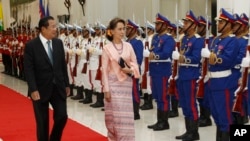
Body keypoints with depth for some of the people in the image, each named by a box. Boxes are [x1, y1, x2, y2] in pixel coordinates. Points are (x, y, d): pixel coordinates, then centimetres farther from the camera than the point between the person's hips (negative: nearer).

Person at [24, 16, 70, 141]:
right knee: (42, 122, 6)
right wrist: (33, 90, -18)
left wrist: (66, 84, 10)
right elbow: (28, 70, -12)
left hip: (58, 88, 4)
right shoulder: (31, 45, -10)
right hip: (41, 89, -4)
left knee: (62, 116, 0)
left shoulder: (58, 43, 5)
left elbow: (63, 65, 11)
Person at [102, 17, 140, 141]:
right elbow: (105, 70, -4)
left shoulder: (128, 46, 5)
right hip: (113, 84, -2)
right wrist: (106, 89, -8)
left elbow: (135, 63, 11)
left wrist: (131, 70, -12)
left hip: (126, 84, 2)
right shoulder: (107, 48, -3)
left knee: (126, 116, 2)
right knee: (114, 116, 2)